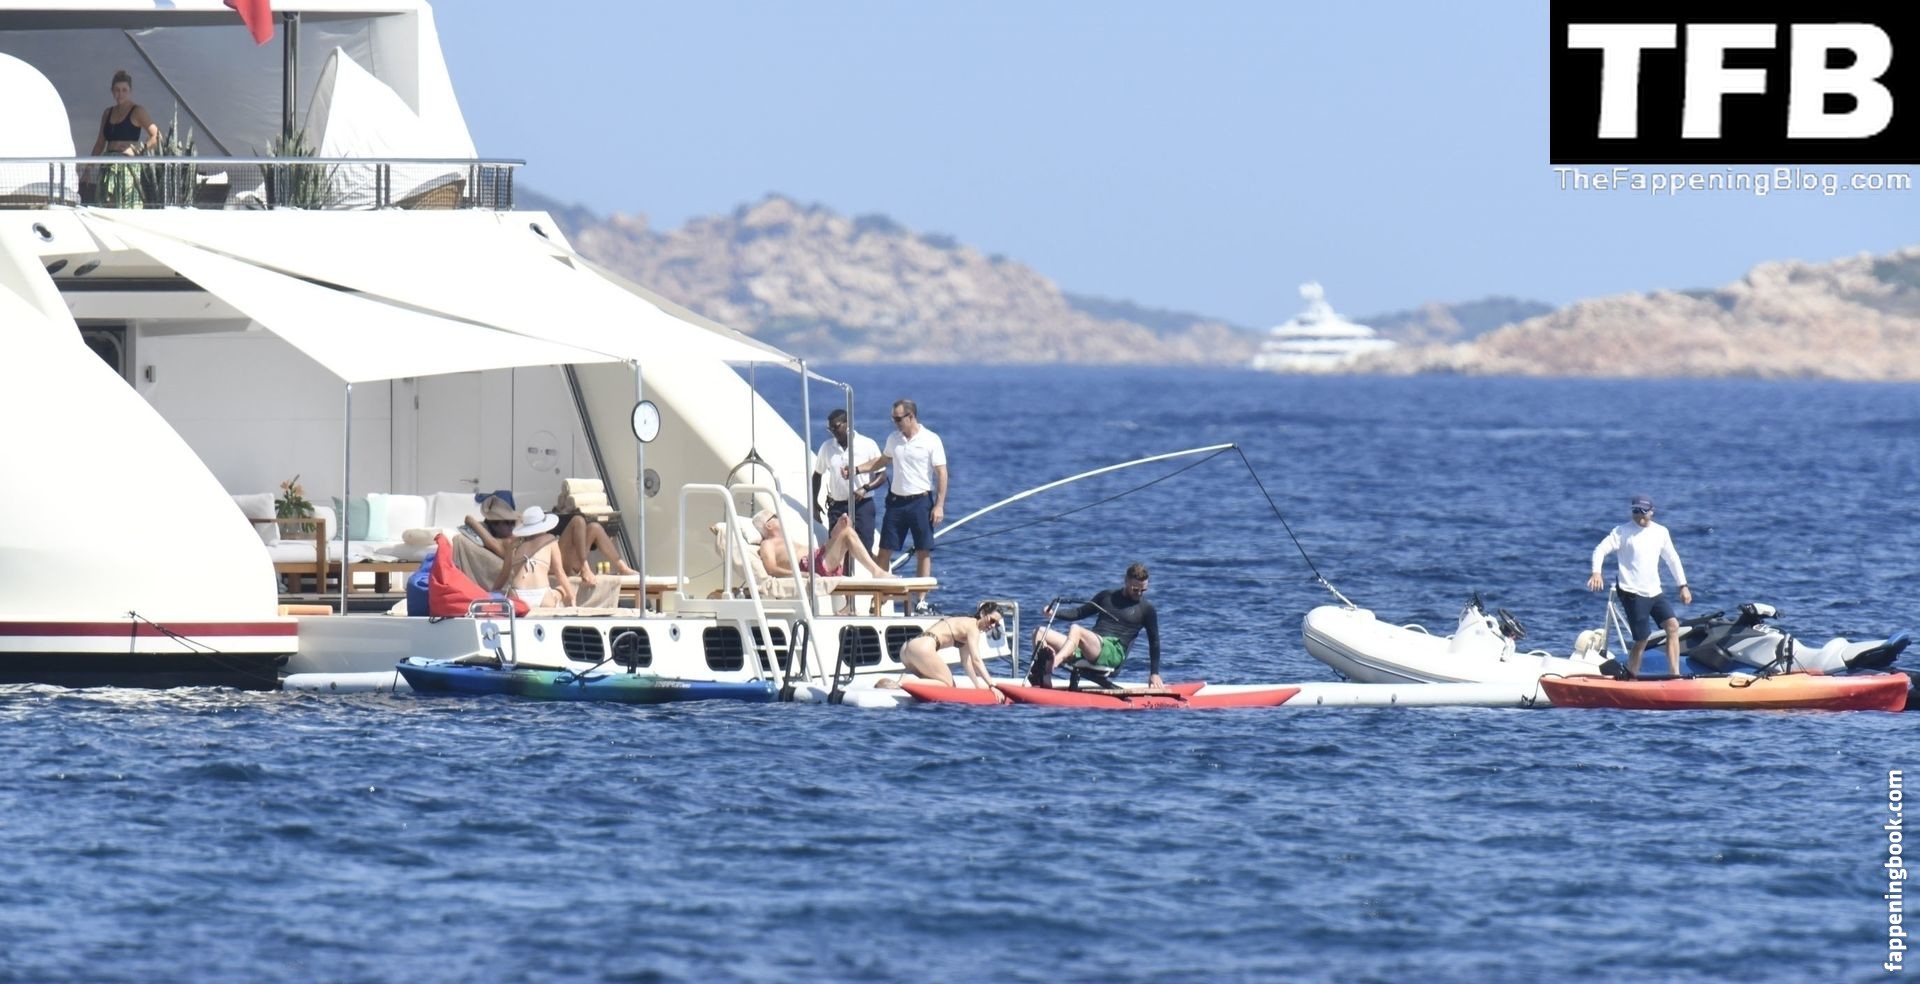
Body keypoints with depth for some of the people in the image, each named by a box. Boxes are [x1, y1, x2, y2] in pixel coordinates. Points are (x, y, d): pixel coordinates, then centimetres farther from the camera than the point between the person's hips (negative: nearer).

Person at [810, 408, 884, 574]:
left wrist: (865, 488, -20)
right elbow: (817, 475, 18)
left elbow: (882, 475, -3)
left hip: (862, 504, -3)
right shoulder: (827, 447, 6)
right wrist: (814, 502, 11)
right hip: (836, 506, 3)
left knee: (865, 547, -9)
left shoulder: (867, 445, -5)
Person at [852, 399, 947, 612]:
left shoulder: (931, 440, -7)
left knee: (924, 553, -1)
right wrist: (856, 470, 13)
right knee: (885, 551, 1)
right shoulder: (894, 439, 8)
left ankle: (920, 600, 4)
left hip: (921, 500, -4)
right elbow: (882, 461, 25)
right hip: (896, 501, 4)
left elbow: (942, 474, -7)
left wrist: (939, 506, -13)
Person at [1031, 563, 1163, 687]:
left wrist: (1154, 674, 5)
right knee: (1039, 633, -11)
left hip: (1113, 652, -6)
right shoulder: (1108, 596, 22)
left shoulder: (1146, 608, 10)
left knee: (1076, 630, -34)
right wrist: (1054, 613, 9)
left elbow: (1154, 642, 11)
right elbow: (1080, 612, 26)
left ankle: (1051, 665, -58)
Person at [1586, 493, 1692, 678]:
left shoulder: (1660, 532, 10)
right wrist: (1596, 572, -29)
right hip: (1633, 593, -5)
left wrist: (1683, 586, 17)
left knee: (1673, 626, -10)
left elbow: (1672, 559, 19)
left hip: (1654, 592, 5)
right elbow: (1601, 550, -11)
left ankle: (1675, 676, -9)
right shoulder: (1623, 532, -4)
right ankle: (1631, 678, 9)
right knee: (1642, 639, -7)